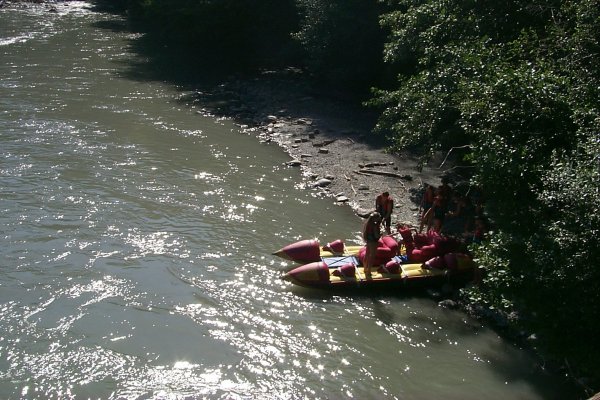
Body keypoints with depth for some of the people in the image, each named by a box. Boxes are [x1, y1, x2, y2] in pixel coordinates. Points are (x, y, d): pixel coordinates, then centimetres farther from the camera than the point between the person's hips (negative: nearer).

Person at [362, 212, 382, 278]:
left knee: (367, 255, 22)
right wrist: (381, 233, -7)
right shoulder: (375, 225, -26)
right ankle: (368, 272, 12)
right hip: (373, 242, -9)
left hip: (368, 240, 9)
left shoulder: (367, 222, -1)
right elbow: (377, 236, -26)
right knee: (372, 257, 4)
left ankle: (366, 269, 39)